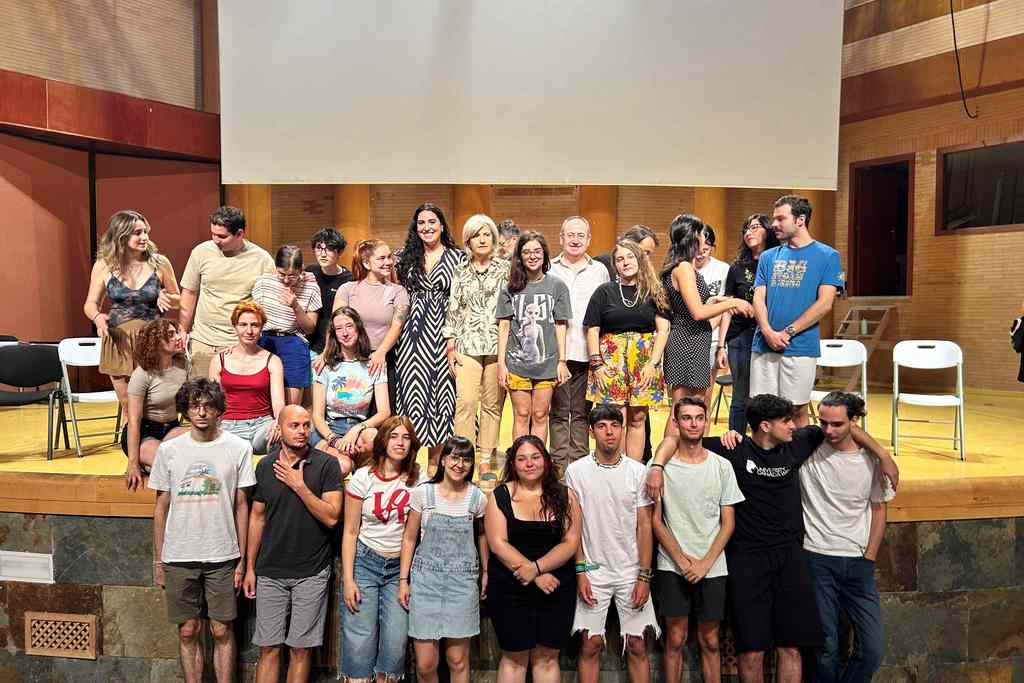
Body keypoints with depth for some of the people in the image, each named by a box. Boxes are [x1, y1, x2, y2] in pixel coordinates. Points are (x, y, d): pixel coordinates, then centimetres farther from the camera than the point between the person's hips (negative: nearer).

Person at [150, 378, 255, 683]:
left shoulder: (238, 448, -4)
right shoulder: (169, 450, 1)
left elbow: (241, 506, 0)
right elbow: (161, 508, 7)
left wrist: (242, 559, -1)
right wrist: (158, 561, 7)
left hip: (222, 556, -1)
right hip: (179, 557, 2)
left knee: (223, 631, 6)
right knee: (188, 632, 10)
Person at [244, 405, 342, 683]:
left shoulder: (327, 464, -7)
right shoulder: (265, 466, 4)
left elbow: (331, 517, -13)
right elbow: (257, 517, 11)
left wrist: (299, 485, -17)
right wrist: (250, 567, 11)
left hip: (311, 573, -2)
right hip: (270, 572, 2)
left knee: (301, 648, 7)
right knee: (269, 648, 7)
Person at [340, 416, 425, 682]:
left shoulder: (417, 478, 0)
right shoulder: (363, 477, -4)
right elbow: (350, 532, -1)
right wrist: (348, 579, -7)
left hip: (401, 567, 2)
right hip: (364, 562, -1)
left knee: (396, 643, -2)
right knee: (359, 642, -3)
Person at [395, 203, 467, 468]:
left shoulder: (458, 257, 4)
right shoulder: (405, 257, 11)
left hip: (443, 333, -1)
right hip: (412, 335, 2)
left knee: (440, 389, 2)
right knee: (412, 389, 1)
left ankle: (435, 461, 13)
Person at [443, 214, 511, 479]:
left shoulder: (506, 268, 7)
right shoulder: (460, 272, 11)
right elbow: (453, 310, 11)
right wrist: (451, 347, 6)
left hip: (498, 345, -1)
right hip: (467, 345, 1)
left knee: (493, 404, 3)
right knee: (466, 402, -8)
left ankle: (486, 461, 14)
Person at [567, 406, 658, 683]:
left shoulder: (638, 471, -1)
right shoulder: (576, 471, -3)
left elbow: (644, 526, 0)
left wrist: (644, 576, -4)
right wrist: (580, 571, -5)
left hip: (631, 572, 1)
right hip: (593, 571, -1)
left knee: (637, 646, 6)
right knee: (591, 644, 5)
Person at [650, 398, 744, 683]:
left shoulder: (722, 466, 3)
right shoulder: (661, 465, -3)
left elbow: (728, 522, 3)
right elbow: (655, 520, -1)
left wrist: (705, 563, -6)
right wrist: (683, 560, -7)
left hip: (712, 568, 2)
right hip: (672, 567, -1)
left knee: (709, 641, 10)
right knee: (675, 640, 6)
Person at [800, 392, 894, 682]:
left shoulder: (871, 459, -1)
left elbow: (878, 509, 9)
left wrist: (869, 557, 4)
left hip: (858, 562, 2)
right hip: (818, 560, -2)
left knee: (873, 648, 0)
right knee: (825, 647, 1)